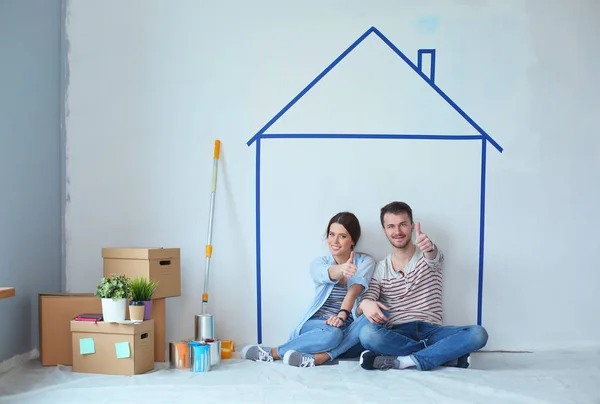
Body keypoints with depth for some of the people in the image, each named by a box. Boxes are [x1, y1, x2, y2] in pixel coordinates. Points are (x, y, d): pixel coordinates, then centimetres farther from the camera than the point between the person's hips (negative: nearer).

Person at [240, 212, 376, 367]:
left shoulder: (365, 262, 2)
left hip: (348, 327, 1)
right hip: (317, 324, -1)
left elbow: (353, 292, -15)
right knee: (332, 334, -39)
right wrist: (342, 269, -46)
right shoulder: (318, 262, 3)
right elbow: (326, 274, -23)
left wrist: (342, 315, -33)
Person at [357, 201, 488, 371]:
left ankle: (400, 361, -32)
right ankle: (448, 355, -24)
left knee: (478, 334, -26)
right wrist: (365, 304, -27)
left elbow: (433, 258, -17)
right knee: (367, 334, -34)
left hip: (431, 331, 0)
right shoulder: (379, 269, 11)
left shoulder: (431, 255, 8)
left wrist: (429, 247, -43)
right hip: (397, 334, 0)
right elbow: (367, 300, 0)